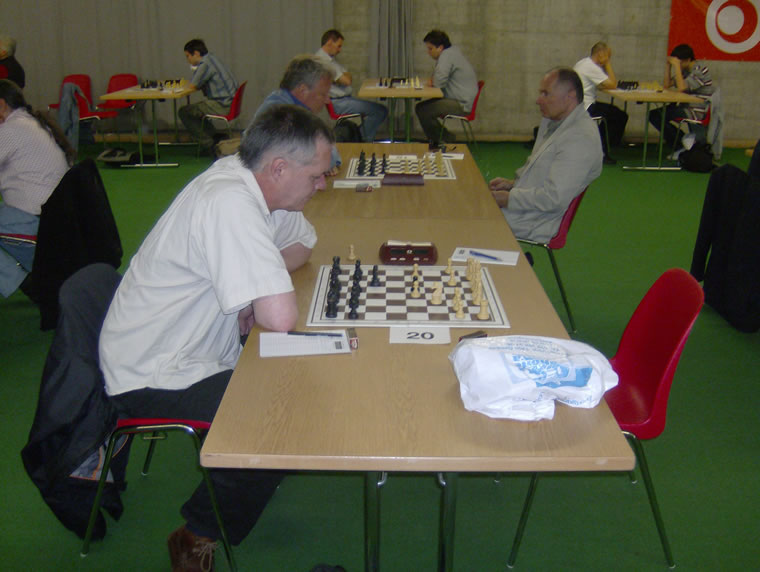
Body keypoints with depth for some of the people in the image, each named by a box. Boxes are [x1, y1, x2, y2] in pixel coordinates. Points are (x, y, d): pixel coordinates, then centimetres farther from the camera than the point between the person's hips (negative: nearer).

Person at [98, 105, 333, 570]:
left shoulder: (245, 180, -2)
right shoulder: (230, 204, -31)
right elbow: (282, 318, -36)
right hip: (153, 381, -9)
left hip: (191, 351, 9)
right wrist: (264, 299, -13)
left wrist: (261, 287, -6)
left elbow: (304, 243, 13)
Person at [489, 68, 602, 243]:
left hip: (535, 225, -10)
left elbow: (555, 199, -27)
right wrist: (512, 183, 7)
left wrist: (509, 198, -18)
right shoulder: (552, 122, 10)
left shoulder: (581, 138, -23)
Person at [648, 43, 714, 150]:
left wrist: (677, 66, -22)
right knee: (653, 114, 5)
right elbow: (666, 85, 11)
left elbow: (681, 88, -26)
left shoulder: (700, 70, -15)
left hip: (698, 111, -10)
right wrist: (668, 65, 2)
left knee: (655, 115, -18)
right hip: (686, 106, 10)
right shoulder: (685, 70, 11)